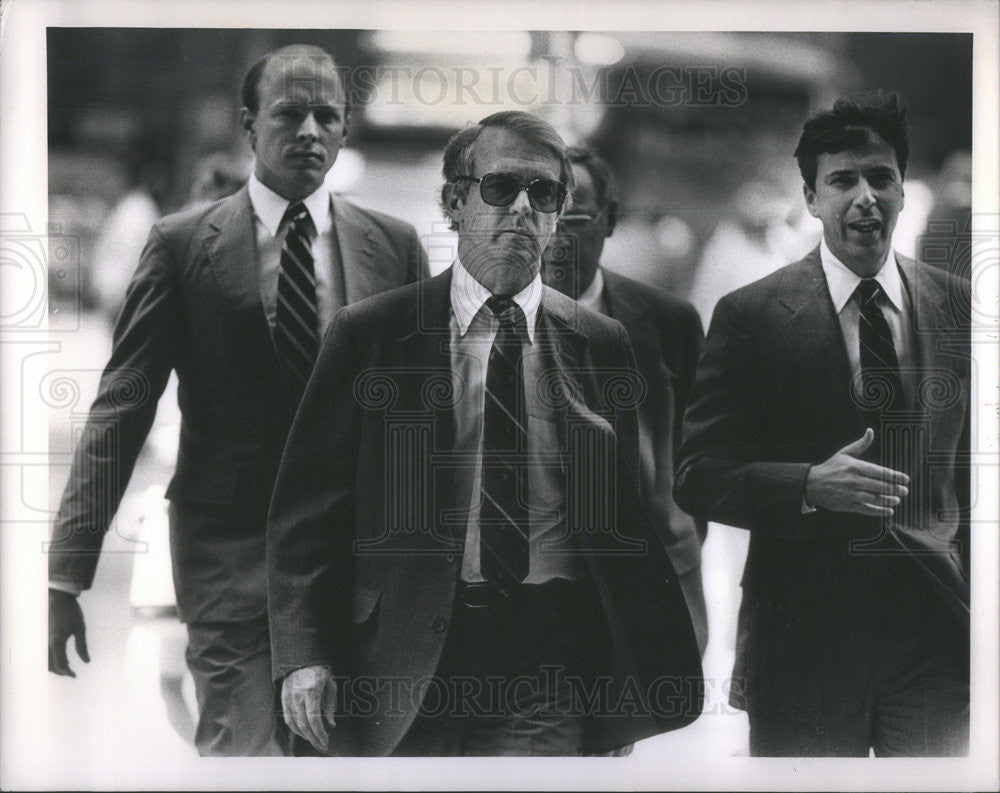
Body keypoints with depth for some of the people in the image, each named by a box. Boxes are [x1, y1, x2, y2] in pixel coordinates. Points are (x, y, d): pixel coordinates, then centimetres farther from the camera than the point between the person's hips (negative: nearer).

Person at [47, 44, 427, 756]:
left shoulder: (394, 245, 5)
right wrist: (66, 574, -8)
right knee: (240, 752, -10)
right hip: (231, 556, -2)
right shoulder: (183, 243, -1)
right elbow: (121, 408, -2)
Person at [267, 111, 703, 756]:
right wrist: (304, 655, -8)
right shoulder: (368, 335, 4)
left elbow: (631, 515, 11)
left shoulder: (602, 346, 10)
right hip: (406, 669, 0)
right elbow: (308, 507, 3)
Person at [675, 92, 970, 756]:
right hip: (804, 636, -2)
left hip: (936, 628, 2)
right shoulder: (751, 316, -2)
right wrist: (810, 485, -19)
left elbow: (978, 469, 13)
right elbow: (698, 477, -3)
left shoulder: (956, 306, 7)